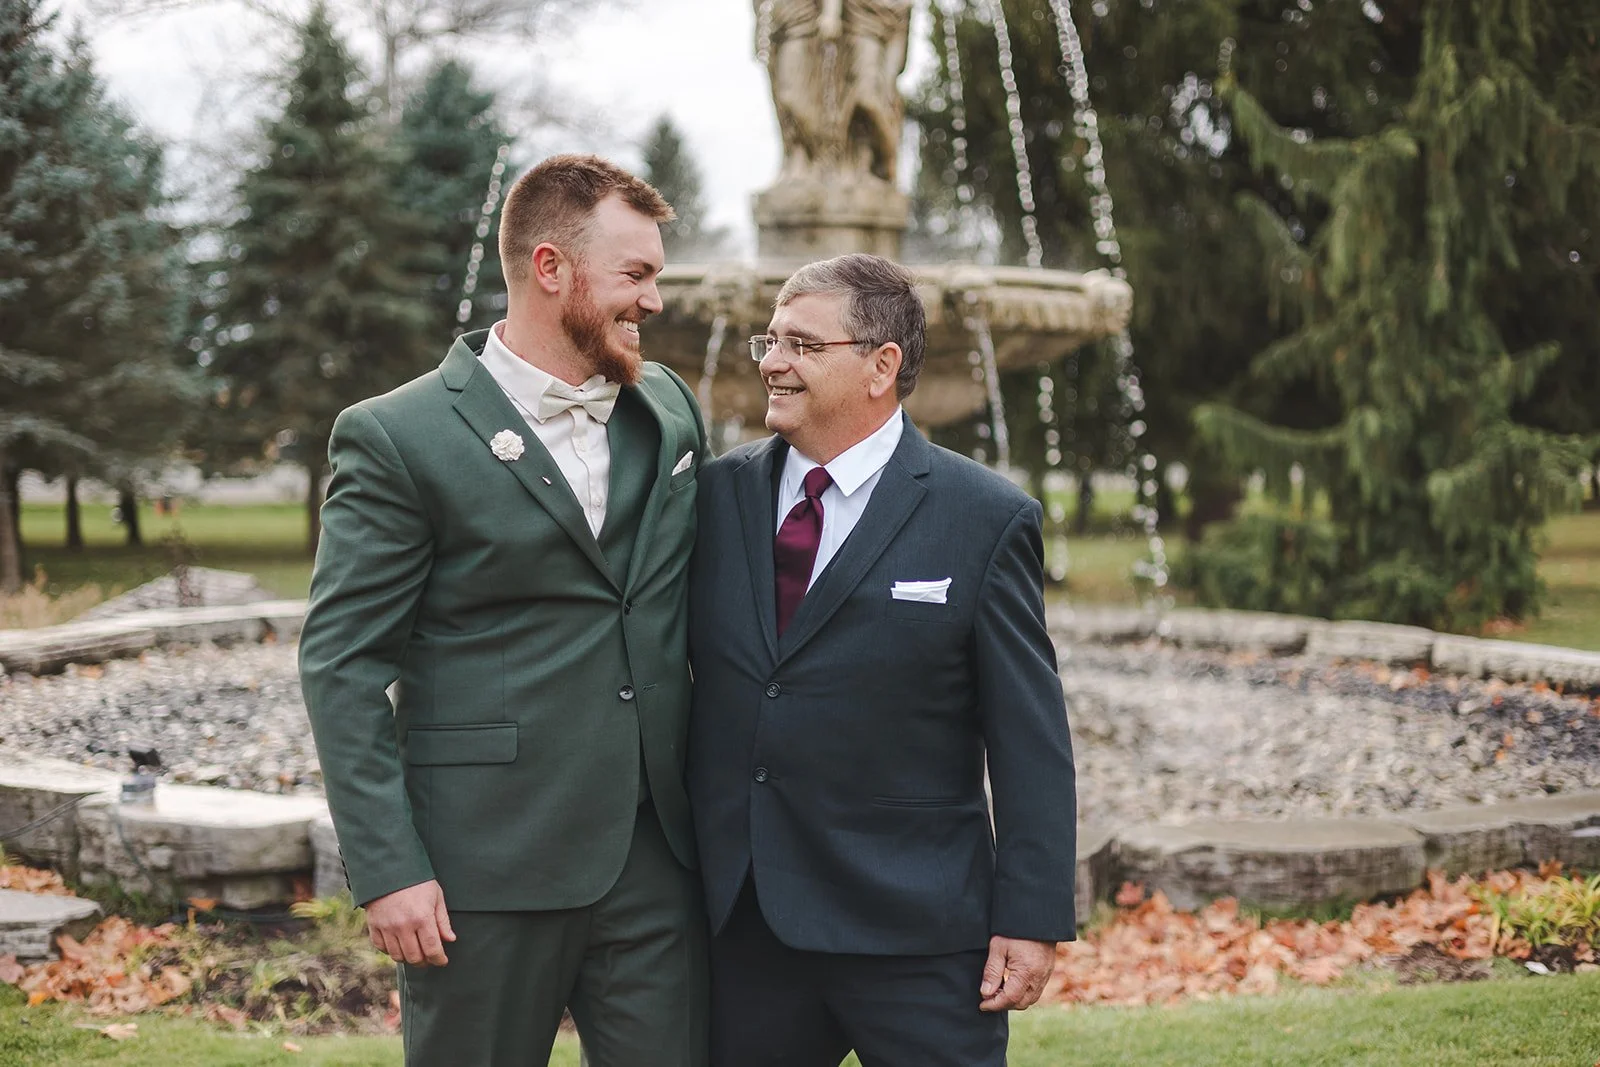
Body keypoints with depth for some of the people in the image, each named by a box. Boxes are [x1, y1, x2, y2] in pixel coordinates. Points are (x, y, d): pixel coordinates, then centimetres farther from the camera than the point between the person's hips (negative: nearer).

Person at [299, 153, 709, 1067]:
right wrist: (387, 871, -13)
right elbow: (343, 665, -8)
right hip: (488, 871, -4)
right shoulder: (398, 440, -8)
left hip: (655, 859, 5)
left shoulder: (670, 410, 9)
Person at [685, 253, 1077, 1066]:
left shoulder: (986, 520, -5)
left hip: (912, 933, -4)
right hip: (739, 921, 4)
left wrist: (1030, 921, -9)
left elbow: (1030, 745, -5)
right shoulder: (718, 494, 6)